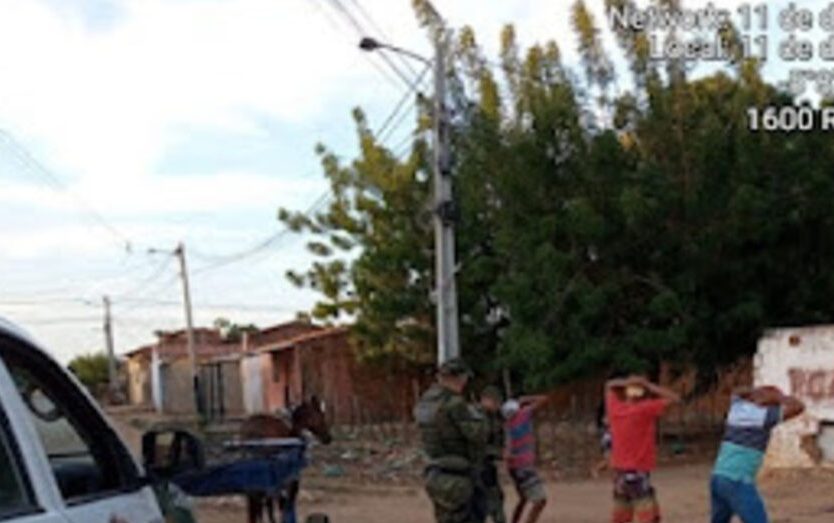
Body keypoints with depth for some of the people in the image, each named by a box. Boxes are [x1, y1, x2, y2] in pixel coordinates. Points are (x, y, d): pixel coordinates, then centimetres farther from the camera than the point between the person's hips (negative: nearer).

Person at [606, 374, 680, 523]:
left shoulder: (615, 409, 2)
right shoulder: (645, 409, -14)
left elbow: (609, 385, 21)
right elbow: (674, 398, -10)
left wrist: (628, 382, 4)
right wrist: (649, 386, -6)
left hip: (619, 473, 7)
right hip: (638, 473, -7)